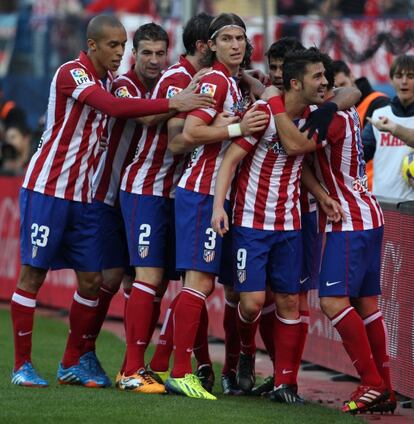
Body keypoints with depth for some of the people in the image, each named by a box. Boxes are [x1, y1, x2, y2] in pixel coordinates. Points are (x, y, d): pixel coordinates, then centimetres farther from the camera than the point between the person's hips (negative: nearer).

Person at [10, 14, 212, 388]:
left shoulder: (106, 80, 11)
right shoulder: (72, 73, -16)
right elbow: (114, 107, -30)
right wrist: (172, 104, -34)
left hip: (82, 195, 8)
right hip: (46, 188, -8)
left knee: (91, 279, 4)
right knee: (33, 273, -2)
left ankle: (72, 364, 15)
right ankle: (22, 365, 4)